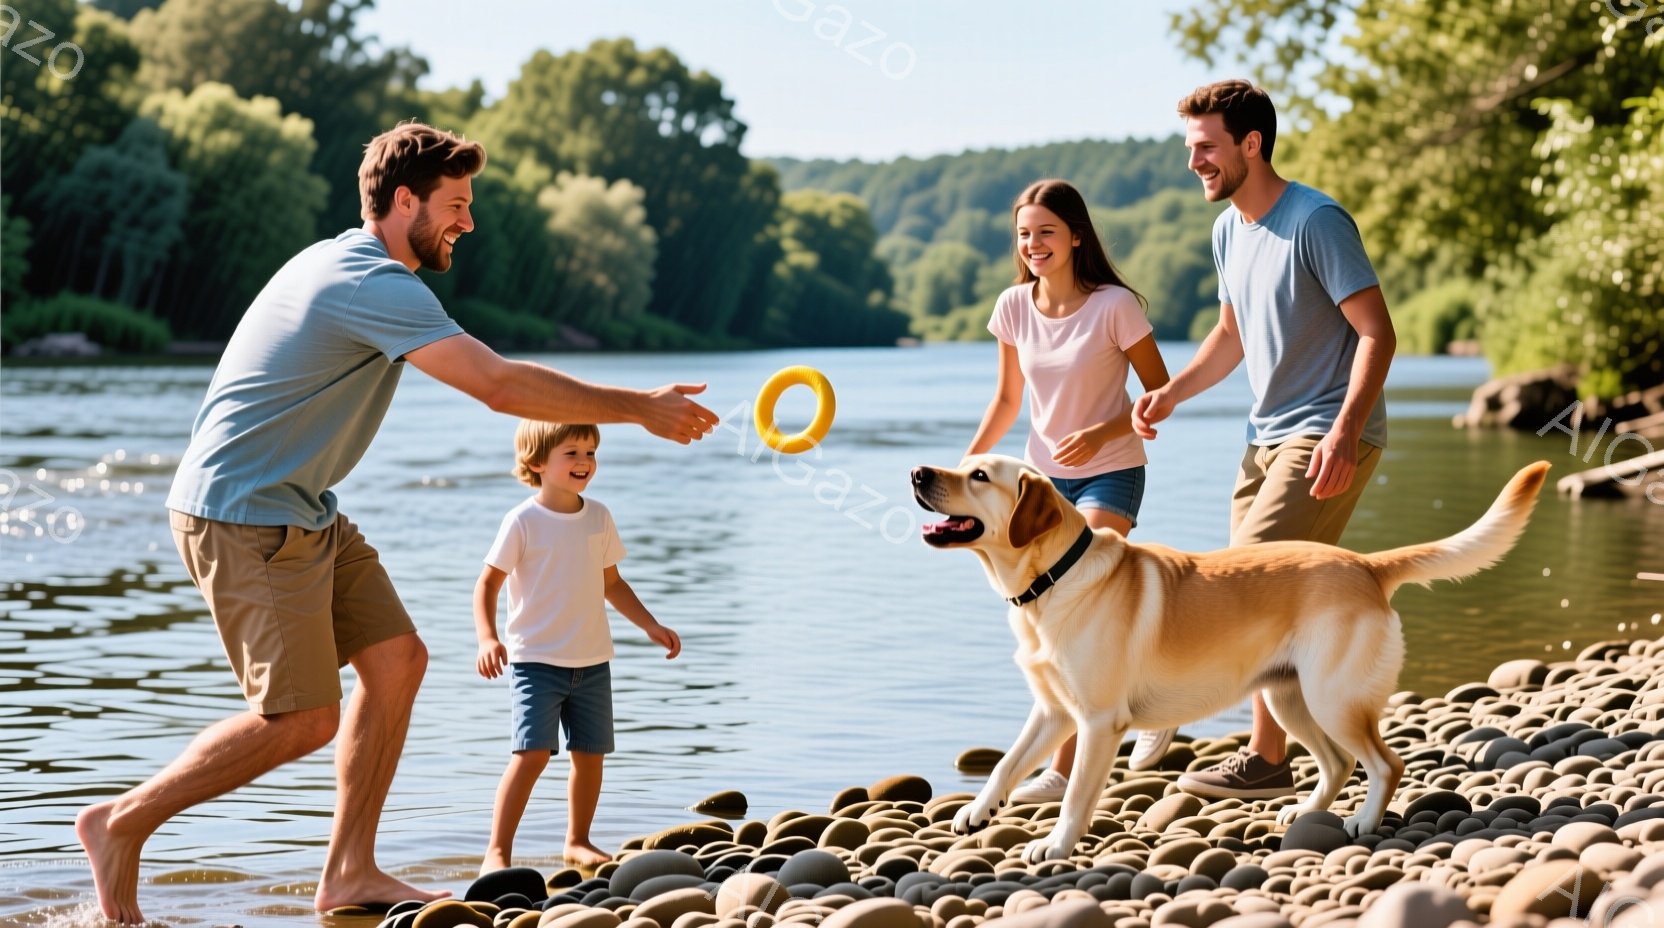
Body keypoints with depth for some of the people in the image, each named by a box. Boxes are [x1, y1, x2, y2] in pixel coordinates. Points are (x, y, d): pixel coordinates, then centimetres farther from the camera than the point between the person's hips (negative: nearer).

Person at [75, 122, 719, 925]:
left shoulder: (349, 266, 13)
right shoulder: (377, 286, -21)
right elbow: (499, 385, -27)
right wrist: (641, 409, -21)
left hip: (301, 511, 10)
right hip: (242, 516, -10)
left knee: (396, 659, 4)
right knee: (303, 720, -9)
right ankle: (121, 822, 6)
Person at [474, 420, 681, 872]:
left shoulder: (599, 517, 7)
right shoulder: (523, 521, -9)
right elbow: (488, 583, -8)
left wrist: (651, 625, 12)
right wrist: (487, 638, -23)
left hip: (592, 661, 6)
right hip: (536, 660, -5)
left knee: (590, 752, 10)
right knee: (533, 752, -14)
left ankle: (578, 841, 26)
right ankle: (497, 851, -10)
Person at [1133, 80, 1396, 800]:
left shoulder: (1316, 222, -16)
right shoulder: (1229, 231, 10)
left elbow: (1377, 333, -18)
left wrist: (1344, 433, -28)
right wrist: (1170, 393, 8)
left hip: (1328, 439, -9)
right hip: (1268, 437, 9)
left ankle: (1268, 762, -9)